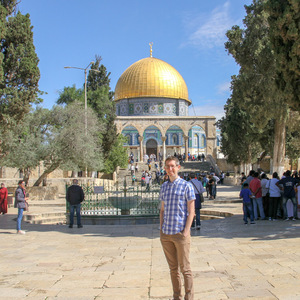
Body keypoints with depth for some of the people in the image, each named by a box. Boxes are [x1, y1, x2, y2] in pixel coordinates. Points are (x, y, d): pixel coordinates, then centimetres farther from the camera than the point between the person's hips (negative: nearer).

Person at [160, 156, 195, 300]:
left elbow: (191, 211, -7)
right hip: (166, 234, 5)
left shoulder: (186, 186, -4)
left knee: (185, 268, 2)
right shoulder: (164, 186, 12)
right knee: (173, 268, 13)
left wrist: (186, 231, -15)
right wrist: (161, 229, 9)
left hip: (180, 234, -5)